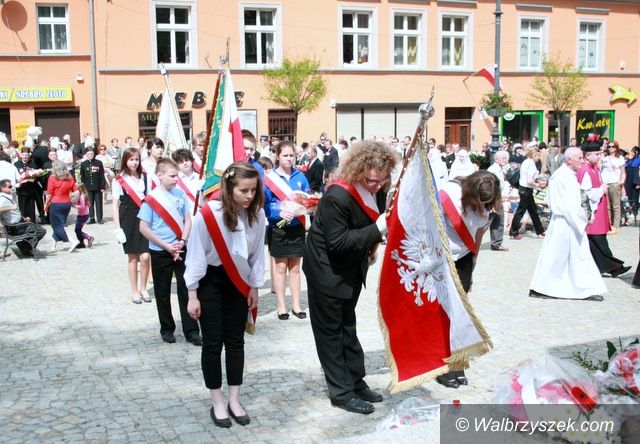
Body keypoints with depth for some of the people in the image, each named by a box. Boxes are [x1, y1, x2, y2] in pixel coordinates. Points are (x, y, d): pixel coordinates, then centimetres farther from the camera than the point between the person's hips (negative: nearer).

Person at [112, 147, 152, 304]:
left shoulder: (145, 177, 5)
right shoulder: (119, 180, -1)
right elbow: (115, 205, -1)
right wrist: (117, 228, -6)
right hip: (128, 221, -1)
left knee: (145, 256, -4)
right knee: (132, 257, 6)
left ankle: (143, 288, 17)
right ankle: (134, 291, 18)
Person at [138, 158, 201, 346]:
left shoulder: (180, 194, 0)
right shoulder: (151, 199, -10)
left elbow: (187, 220, 6)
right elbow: (144, 228, -9)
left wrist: (182, 241, -10)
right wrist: (166, 246, -12)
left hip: (181, 249, 2)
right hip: (160, 252, -2)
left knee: (186, 289, 2)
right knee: (163, 292, 9)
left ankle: (191, 330, 7)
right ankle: (167, 329, 23)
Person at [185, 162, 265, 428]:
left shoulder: (257, 214, -13)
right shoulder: (207, 214, -25)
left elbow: (258, 253, -2)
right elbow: (196, 255, -16)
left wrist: (255, 287, 3)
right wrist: (192, 296, -11)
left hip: (239, 281, 4)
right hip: (210, 282, -3)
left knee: (236, 341, 10)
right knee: (213, 342, 3)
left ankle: (235, 401, 21)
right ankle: (217, 403, 17)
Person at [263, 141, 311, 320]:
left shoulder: (300, 177, 1)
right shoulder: (269, 178, -9)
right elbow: (264, 204, -10)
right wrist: (279, 213, -24)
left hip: (297, 227, 3)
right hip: (278, 228, -3)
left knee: (295, 267, 11)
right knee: (281, 267, 6)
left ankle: (296, 305, 20)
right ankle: (281, 306, 15)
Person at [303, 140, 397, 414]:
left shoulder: (377, 190, -9)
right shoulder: (337, 197, -32)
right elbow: (337, 242, -30)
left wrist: (372, 245, 3)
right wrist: (376, 230, -31)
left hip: (351, 269, 8)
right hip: (327, 271, -8)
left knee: (347, 326, 19)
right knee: (331, 331, 4)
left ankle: (355, 382, 30)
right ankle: (341, 392, 12)